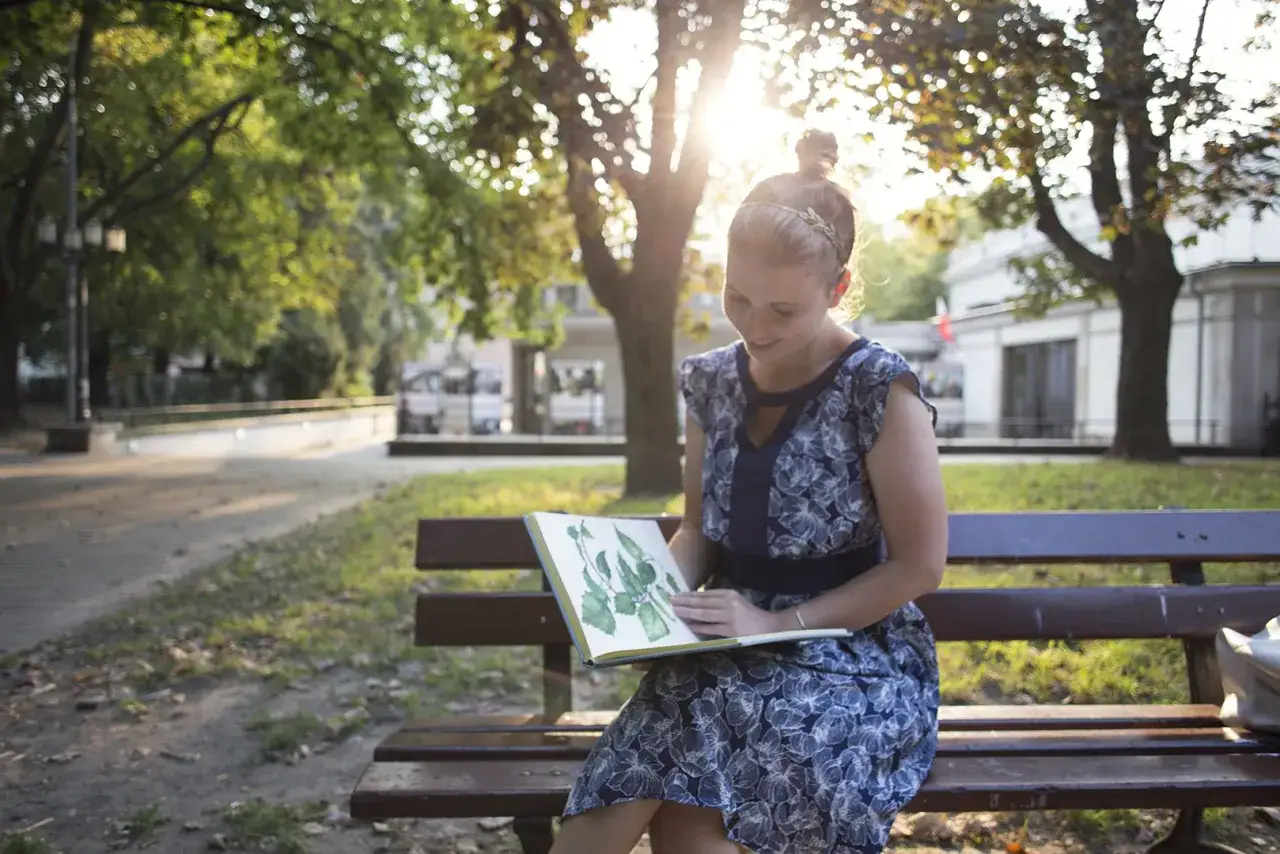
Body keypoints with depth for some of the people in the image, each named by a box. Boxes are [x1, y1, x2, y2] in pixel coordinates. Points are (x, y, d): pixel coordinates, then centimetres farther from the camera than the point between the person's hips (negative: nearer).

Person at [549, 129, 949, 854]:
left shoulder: (880, 389, -11)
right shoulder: (713, 381, 6)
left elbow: (920, 565, -9)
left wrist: (779, 622, -16)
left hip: (859, 658, -4)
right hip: (735, 654, 4)